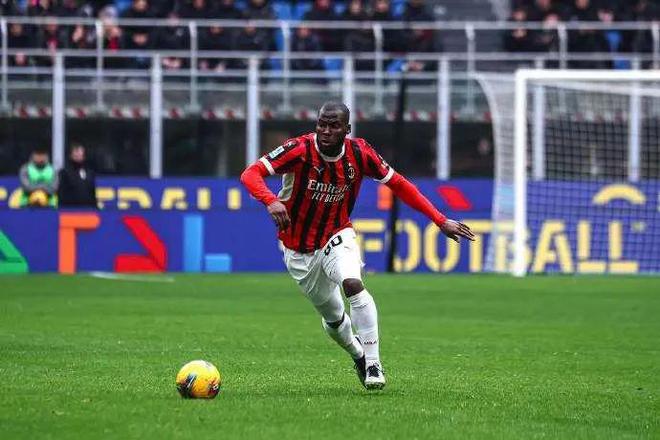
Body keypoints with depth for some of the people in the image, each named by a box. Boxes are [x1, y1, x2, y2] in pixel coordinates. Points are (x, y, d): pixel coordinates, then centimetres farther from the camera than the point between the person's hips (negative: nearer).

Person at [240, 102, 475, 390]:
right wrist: (271, 201, -52)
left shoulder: (359, 153, -15)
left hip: (337, 236, 0)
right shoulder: (300, 150, -23)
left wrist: (441, 221, -8)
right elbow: (250, 174, -31)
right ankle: (358, 356, 41)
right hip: (299, 249, 0)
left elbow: (398, 185, -4)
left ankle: (373, 364, -24)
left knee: (352, 283, -30)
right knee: (333, 317, 8)